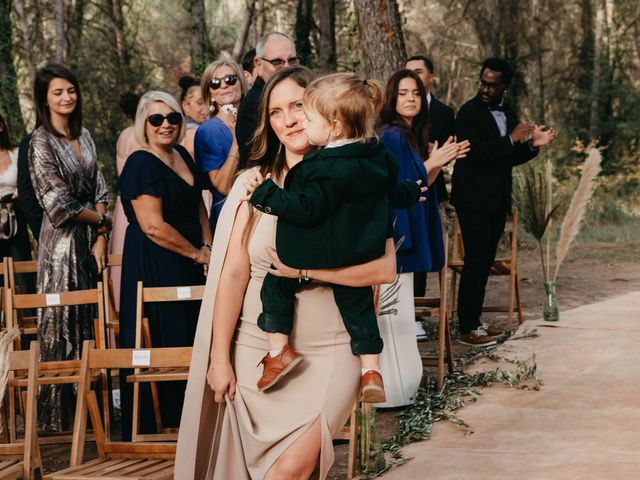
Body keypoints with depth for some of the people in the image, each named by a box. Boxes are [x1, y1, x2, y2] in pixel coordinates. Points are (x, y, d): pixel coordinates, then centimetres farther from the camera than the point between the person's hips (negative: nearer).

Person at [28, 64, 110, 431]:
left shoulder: (84, 136, 10)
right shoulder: (41, 142, -8)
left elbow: (99, 191, 9)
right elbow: (58, 204, -12)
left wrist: (101, 238, -3)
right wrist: (101, 220, -2)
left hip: (92, 241, 6)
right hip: (63, 243, -6)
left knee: (92, 322, 8)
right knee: (64, 323, -1)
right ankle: (63, 410, 7)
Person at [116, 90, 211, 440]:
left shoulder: (182, 155, 11)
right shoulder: (141, 165, -14)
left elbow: (198, 207, 20)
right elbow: (153, 227, -19)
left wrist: (208, 247, 3)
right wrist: (197, 254, -10)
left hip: (187, 266, 8)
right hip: (153, 265, -8)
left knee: (189, 338, 11)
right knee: (163, 342, -4)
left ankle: (184, 417, 21)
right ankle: (156, 424, 4)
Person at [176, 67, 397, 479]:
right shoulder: (253, 184, 3)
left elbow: (385, 268, -11)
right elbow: (233, 273, 0)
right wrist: (219, 358, -2)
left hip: (329, 353, -2)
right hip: (257, 351, 2)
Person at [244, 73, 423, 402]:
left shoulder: (328, 170, -25)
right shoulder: (378, 158, 0)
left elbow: (307, 208, -25)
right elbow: (394, 192, 16)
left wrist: (265, 193, -20)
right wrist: (413, 192, 39)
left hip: (320, 254, -7)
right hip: (365, 253, 7)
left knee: (276, 284, 10)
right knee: (357, 300, 19)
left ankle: (278, 349, 11)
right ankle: (371, 368, 16)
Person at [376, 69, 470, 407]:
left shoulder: (411, 136, 13)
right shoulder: (392, 137, -14)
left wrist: (440, 162, 7)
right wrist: (430, 164, -10)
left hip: (405, 238, 10)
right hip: (394, 234, -10)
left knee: (399, 313, 14)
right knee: (393, 312, -5)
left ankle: (398, 383, 22)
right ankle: (390, 389, 1)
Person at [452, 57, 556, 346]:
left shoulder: (508, 114, 12)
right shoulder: (470, 112, -10)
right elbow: (473, 153, -21)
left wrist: (532, 145, -1)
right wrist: (511, 139, -22)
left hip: (497, 201, 7)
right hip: (474, 200, -7)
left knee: (485, 261, 11)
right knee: (475, 261, -7)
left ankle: (474, 321, 18)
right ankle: (467, 329, -3)